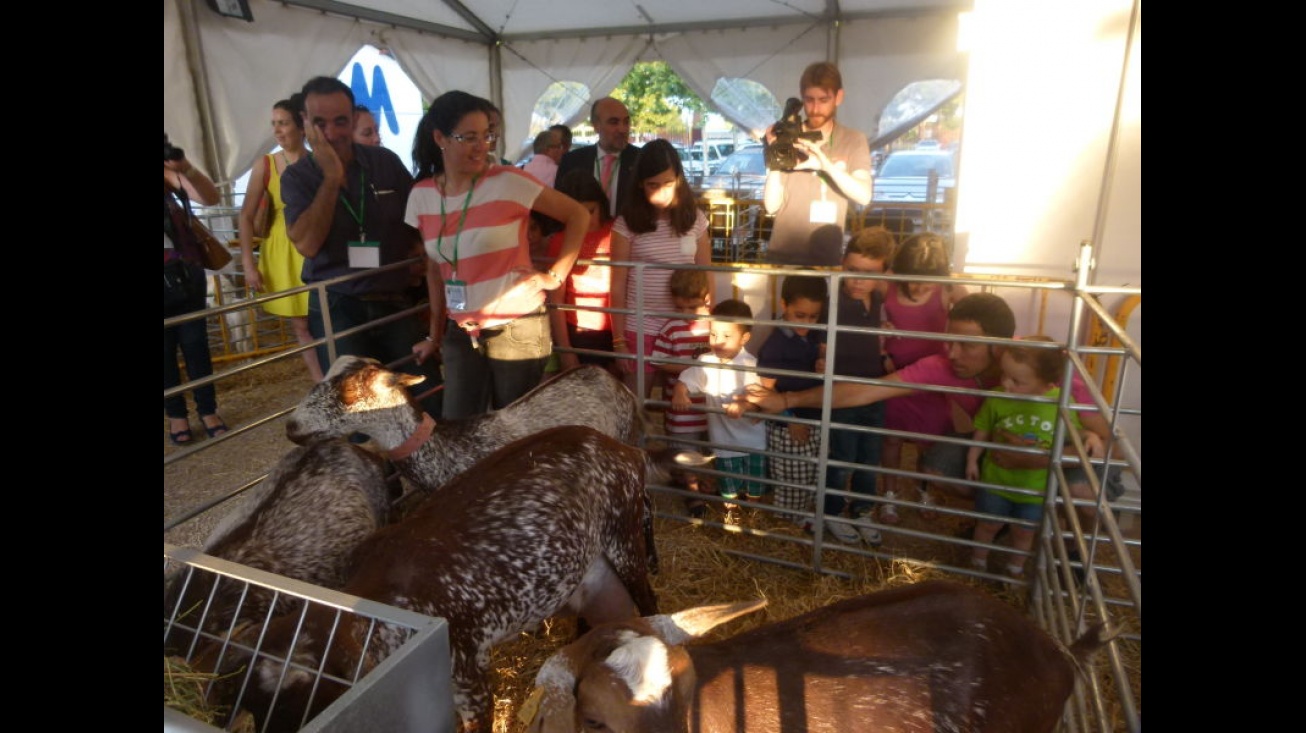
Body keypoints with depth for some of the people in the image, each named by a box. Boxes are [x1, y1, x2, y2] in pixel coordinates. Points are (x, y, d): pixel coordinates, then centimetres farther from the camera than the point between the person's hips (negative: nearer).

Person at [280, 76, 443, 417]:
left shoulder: (385, 162, 2)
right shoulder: (296, 176, -1)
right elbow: (307, 244, -15)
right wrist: (331, 177, -16)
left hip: (394, 302, 2)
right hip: (336, 309, -1)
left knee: (430, 399, 2)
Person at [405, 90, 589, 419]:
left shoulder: (508, 181, -11)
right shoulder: (421, 195, 2)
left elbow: (578, 215, -5)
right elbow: (435, 269, 12)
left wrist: (555, 276, -10)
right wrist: (435, 334, 15)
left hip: (517, 330, -4)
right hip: (460, 334, 4)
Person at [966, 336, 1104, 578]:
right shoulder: (997, 399, -23)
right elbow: (982, 431, -5)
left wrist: (1091, 437, -23)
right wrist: (972, 459, 0)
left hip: (1036, 488, 1)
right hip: (997, 480, -1)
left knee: (1024, 531, 23)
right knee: (989, 524, 20)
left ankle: (1015, 569, 51)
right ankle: (978, 563, 48)